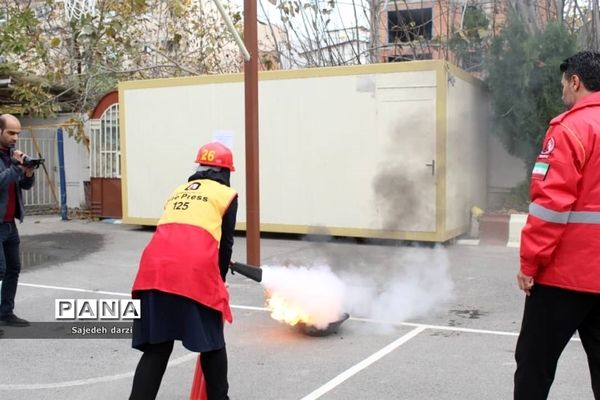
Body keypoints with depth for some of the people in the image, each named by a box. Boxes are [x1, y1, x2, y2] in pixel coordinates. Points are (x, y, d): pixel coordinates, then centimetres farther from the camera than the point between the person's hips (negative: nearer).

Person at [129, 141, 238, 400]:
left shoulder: (179, 191, 32)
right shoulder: (226, 194, 16)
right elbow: (225, 243, 14)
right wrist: (220, 279, 30)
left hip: (156, 266, 5)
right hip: (194, 269, -4)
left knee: (156, 347, 12)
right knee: (212, 343, 15)